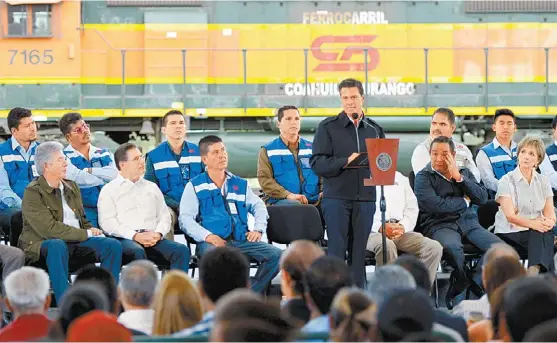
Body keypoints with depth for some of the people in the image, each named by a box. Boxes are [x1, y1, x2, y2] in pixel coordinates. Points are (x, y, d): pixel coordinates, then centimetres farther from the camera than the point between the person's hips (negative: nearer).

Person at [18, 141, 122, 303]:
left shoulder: (71, 187, 18)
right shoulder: (33, 192, -7)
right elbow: (49, 228, -17)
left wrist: (92, 230, -1)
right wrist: (86, 234, -15)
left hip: (77, 241, 7)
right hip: (42, 244, -7)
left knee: (113, 245, -13)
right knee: (57, 245, -41)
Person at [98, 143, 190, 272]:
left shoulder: (152, 187, 25)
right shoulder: (109, 190, 10)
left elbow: (164, 216, 19)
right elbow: (107, 222, -3)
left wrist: (158, 234, -4)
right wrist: (135, 236, -15)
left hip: (153, 239, 4)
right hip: (125, 239, -4)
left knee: (182, 250, -23)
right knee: (137, 251, -39)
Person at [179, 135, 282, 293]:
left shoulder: (240, 184, 24)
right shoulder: (194, 187, 10)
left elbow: (258, 206, 30)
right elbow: (185, 219, 1)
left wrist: (258, 229, 10)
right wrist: (207, 236, -15)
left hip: (241, 239, 5)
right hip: (212, 242, -4)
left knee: (276, 255, -19)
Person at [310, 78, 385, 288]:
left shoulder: (375, 129, 14)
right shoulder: (328, 127, 3)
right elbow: (317, 162, -6)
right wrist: (346, 161, -19)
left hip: (365, 198, 3)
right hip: (336, 197, -3)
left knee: (359, 251, 6)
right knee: (336, 250, -5)